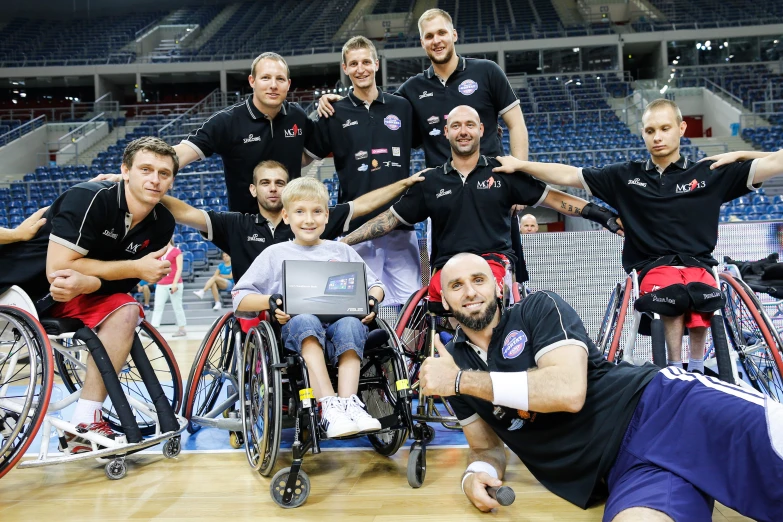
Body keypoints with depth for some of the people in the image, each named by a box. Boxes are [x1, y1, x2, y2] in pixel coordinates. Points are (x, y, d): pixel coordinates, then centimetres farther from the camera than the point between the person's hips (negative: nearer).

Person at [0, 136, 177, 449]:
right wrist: (135, 267, -25)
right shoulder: (88, 198, -23)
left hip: (72, 294, 4)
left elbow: (120, 281, -8)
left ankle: (85, 425, -17)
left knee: (125, 312, -19)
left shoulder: (161, 224, -6)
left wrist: (84, 283, -32)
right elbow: (57, 268, -26)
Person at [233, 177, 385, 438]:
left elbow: (375, 285, 24)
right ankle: (329, 406, -46)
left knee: (350, 325, -34)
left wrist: (372, 300, 0)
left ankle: (349, 404, -44)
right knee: (306, 320, -37)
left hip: (340, 320, 2)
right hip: (296, 328, -1)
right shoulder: (275, 254, 17)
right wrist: (271, 301, -9)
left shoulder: (341, 250, 23)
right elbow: (239, 298, 12)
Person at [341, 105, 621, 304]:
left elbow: (550, 197, 12)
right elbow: (391, 217, 16)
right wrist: (343, 242, 10)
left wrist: (598, 213, 3)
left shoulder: (503, 173, 11)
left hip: (494, 260, -2)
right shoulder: (430, 182, 15)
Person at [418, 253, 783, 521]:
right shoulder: (452, 362, 14)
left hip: (658, 406, -2)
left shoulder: (539, 308, 1)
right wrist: (476, 475, -4)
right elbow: (486, 447, 22)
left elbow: (568, 390, -16)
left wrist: (462, 380, -11)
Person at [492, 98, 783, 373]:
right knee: (671, 291, -35)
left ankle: (696, 369, -17)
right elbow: (568, 176, 10)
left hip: (698, 264, 1)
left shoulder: (710, 174, 9)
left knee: (701, 293, -35)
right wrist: (519, 165, 4)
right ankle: (675, 369, -19)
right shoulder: (626, 177, 11)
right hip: (650, 265, 0)